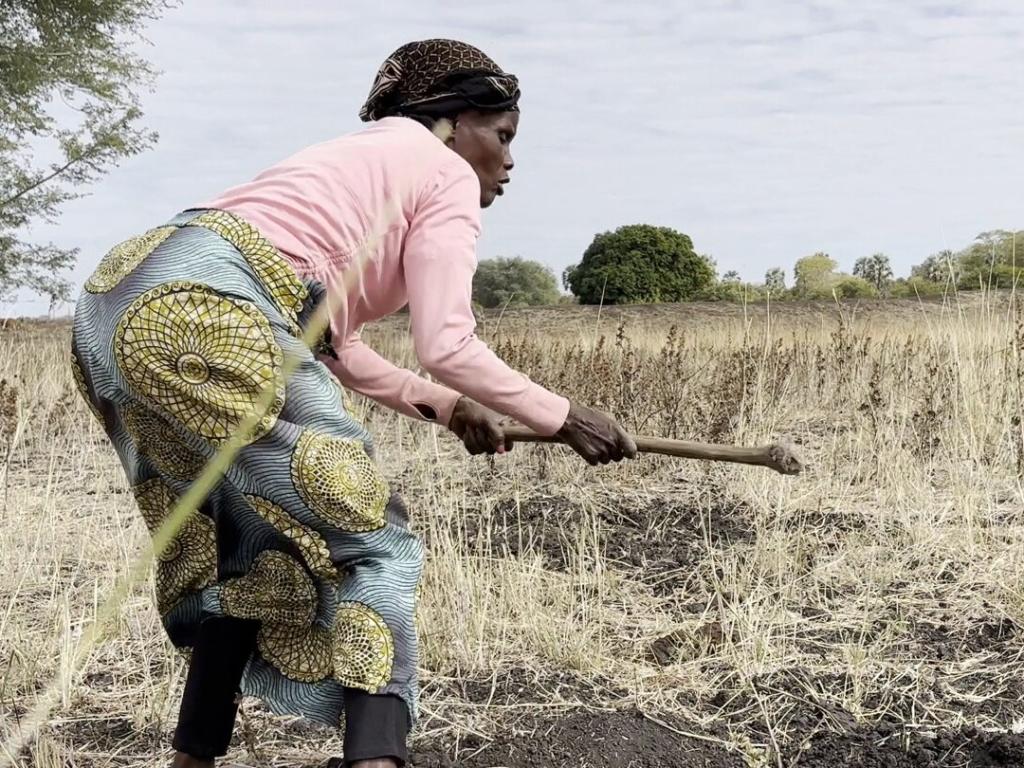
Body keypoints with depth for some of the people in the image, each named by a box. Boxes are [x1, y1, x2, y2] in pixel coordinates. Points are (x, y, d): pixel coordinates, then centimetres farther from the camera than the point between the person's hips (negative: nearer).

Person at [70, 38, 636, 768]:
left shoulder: (359, 166, 33)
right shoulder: (446, 174, 9)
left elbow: (328, 344, 31)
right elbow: (446, 346, -2)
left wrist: (441, 404, 36)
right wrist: (562, 417, 9)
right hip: (205, 316, -9)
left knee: (254, 548, 21)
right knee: (373, 547, -2)